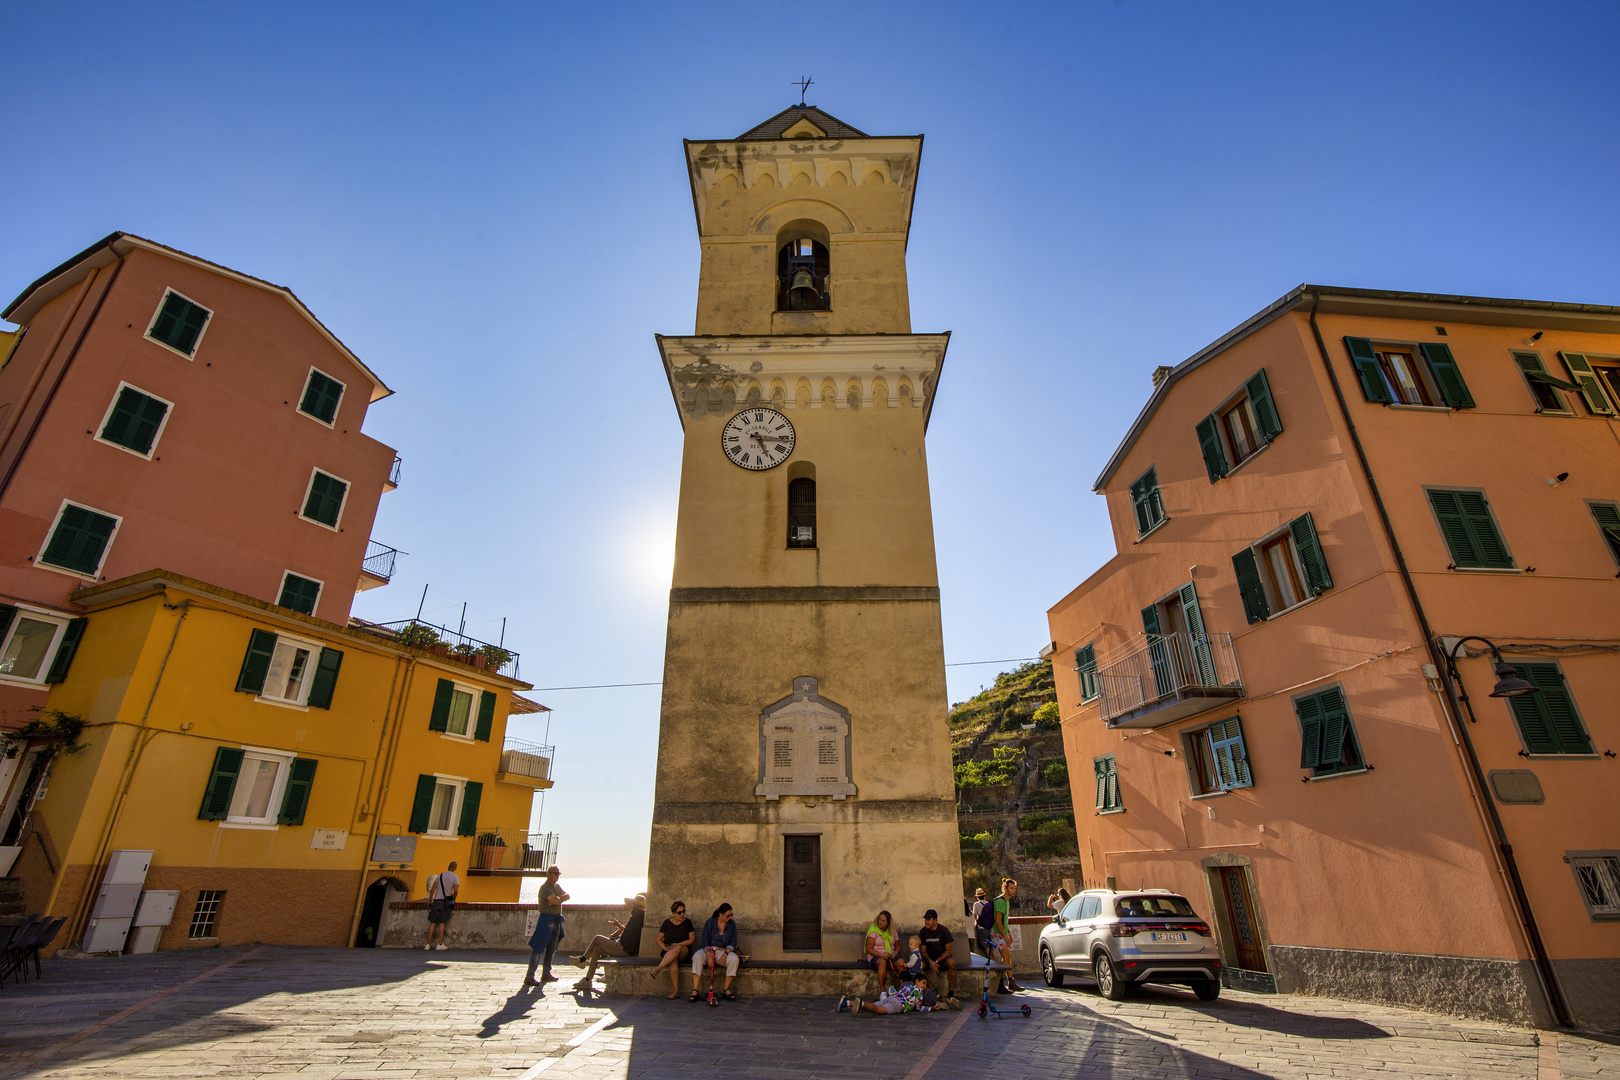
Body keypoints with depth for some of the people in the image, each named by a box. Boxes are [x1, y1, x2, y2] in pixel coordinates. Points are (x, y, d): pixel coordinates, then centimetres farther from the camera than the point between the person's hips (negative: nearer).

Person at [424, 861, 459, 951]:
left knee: (433, 923, 5)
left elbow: (432, 889, 7)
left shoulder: (440, 876, 15)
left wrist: (429, 901, 10)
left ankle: (428, 944, 5)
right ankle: (440, 944, -3)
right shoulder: (455, 877, 1)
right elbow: (456, 890, -11)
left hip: (436, 900, 4)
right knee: (442, 923, -2)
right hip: (445, 901, -4)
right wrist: (454, 899, 6)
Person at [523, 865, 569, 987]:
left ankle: (546, 974, 23)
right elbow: (557, 901, -23)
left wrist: (559, 898, -14)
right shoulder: (545, 887, -14)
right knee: (538, 949, -8)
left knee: (551, 948, 13)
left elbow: (567, 896, 5)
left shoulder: (557, 886, 14)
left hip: (556, 920, 9)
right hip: (546, 920, -9)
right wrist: (562, 898, -3)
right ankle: (529, 977, -5)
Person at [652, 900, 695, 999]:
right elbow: (658, 940, 9)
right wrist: (666, 948, -10)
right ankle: (675, 991, -37)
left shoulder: (687, 922, 7)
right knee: (673, 960, -36)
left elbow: (692, 939, 3)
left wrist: (678, 944, -12)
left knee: (678, 948, -38)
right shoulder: (667, 922, 8)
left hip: (684, 951, 0)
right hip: (668, 952, 0)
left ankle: (658, 969, -44)